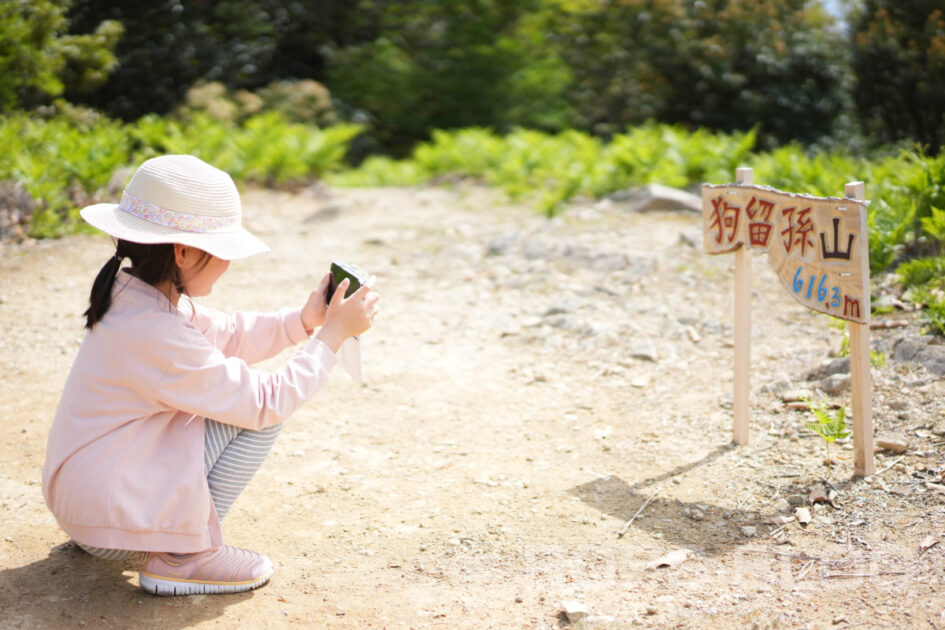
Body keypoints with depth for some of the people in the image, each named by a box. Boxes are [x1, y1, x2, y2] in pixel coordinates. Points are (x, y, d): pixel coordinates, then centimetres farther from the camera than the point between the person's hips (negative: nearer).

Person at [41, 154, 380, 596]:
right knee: (260, 410, -12)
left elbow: (227, 335, 13)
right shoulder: (158, 336, -27)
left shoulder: (132, 292, 1)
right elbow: (268, 402, -23)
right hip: (110, 513, -10)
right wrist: (333, 334, -15)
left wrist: (304, 320, 2)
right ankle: (182, 557, -4)